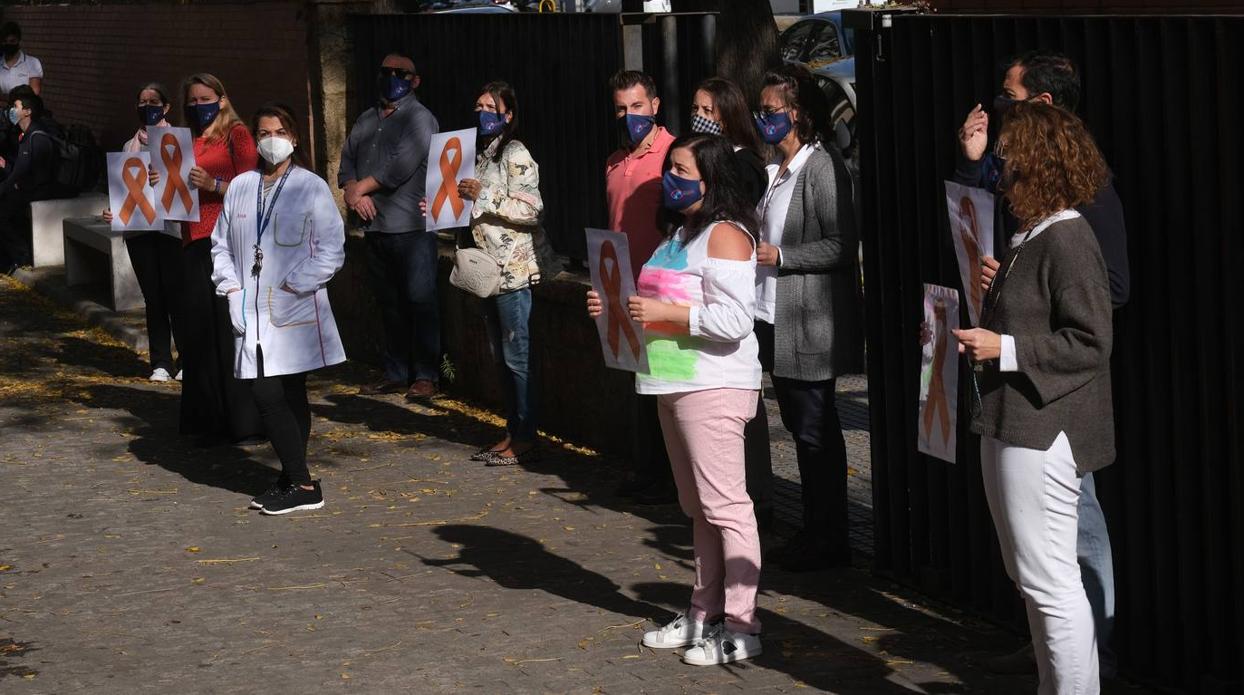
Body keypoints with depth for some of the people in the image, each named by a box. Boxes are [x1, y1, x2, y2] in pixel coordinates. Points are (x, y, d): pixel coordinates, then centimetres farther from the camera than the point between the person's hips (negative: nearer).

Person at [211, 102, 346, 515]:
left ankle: (302, 486, 2)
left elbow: (331, 249, -6)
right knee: (265, 393, 1)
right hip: (252, 311, 4)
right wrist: (230, 284, 5)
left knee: (289, 396, -5)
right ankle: (293, 481, 12)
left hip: (296, 311, -4)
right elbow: (221, 241, 19)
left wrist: (294, 286, -12)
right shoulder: (240, 187, 11)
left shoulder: (311, 188, -2)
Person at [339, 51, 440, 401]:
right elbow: (347, 161, 14)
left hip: (411, 227, -7)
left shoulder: (420, 119, -5)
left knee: (419, 301, -6)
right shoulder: (366, 120, 18)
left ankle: (425, 376, -3)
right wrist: (352, 191, -6)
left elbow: (401, 167, -15)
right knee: (389, 304, 11)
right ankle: (395, 374, 17)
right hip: (375, 227, 7)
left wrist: (361, 187, -7)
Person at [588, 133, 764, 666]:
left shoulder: (724, 236, -13)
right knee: (698, 507, 15)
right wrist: (617, 308, 15)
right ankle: (705, 614, 22)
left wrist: (667, 314, -19)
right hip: (676, 385, 11)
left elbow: (734, 319, -21)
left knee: (724, 504, -9)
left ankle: (740, 627, -7)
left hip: (713, 388, -10)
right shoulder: (682, 234, 19)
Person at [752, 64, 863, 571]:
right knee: (799, 427, 14)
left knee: (815, 431, -2)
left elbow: (843, 245, -19)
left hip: (810, 323, -9)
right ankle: (813, 531, 22)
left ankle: (829, 539, 6)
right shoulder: (775, 168, 12)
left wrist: (780, 257, -18)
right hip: (774, 318, 9)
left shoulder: (821, 167, -15)